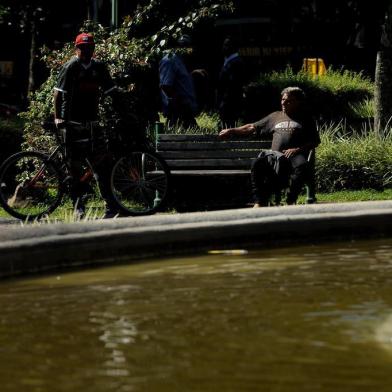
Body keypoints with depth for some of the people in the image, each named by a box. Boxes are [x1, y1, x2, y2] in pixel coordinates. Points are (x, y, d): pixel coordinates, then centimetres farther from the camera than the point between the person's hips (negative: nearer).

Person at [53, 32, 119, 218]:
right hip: (72, 124, -3)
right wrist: (58, 117, -13)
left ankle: (111, 205, -1)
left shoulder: (99, 67, 7)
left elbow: (111, 91, 11)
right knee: (75, 166, 1)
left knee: (101, 164, -2)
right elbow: (58, 93, -6)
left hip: (92, 122, 3)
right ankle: (78, 206, 8)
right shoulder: (70, 67, -4)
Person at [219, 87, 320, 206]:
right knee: (258, 164, -30)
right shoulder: (275, 116, 28)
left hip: (295, 155, -2)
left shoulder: (305, 119, 18)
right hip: (275, 156, 2)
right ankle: (259, 202, -29)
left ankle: (291, 201, -29)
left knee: (302, 166, -39)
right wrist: (231, 131, 23)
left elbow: (315, 141, 11)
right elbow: (252, 127, 31)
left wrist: (298, 149, -7)